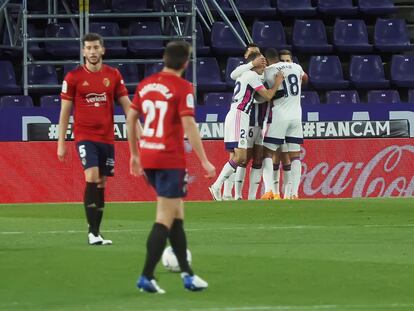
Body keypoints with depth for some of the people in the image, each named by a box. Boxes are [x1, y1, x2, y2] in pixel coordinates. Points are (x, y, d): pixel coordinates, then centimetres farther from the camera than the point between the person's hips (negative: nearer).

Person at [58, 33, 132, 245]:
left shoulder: (113, 75, 5)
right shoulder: (73, 77, -2)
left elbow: (126, 106, 9)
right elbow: (65, 111, 2)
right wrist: (61, 143, -1)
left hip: (107, 137, 4)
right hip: (84, 136, -4)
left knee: (101, 184, 7)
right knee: (92, 177, -19)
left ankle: (96, 232, 15)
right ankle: (92, 233, -18)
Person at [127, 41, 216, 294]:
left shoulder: (146, 84, 9)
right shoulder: (182, 87, -10)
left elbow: (131, 118, 14)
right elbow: (189, 126, -17)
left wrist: (135, 154, 24)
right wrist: (204, 161, -13)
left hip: (147, 158, 7)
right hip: (170, 159, -7)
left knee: (177, 213, 17)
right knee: (165, 218, -3)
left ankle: (187, 273, 18)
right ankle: (147, 277, -7)